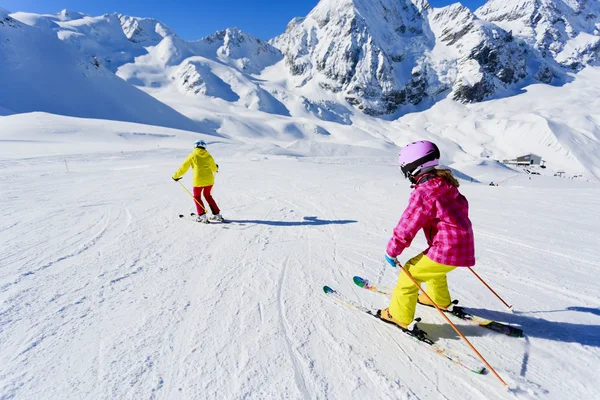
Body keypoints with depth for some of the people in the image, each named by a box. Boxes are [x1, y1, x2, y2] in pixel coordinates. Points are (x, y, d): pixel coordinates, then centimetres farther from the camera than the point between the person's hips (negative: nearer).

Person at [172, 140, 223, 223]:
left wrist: (175, 176, 16)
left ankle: (202, 216, 5)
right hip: (209, 179, 4)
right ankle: (217, 215, 20)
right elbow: (214, 168, 22)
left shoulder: (192, 155, 1)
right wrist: (216, 168, 47)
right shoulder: (208, 155, 9)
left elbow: (184, 167, 4)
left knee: (197, 197, 14)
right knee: (208, 196, 22)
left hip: (199, 180, -4)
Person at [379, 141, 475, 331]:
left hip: (446, 251, -9)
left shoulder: (423, 193, -21)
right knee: (433, 269, 33)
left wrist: (392, 251, -6)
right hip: (463, 247, 9)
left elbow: (407, 226, -18)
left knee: (409, 272, 3)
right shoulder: (446, 184, 6)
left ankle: (400, 316, 15)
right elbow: (461, 207, 21)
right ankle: (440, 300, 55)